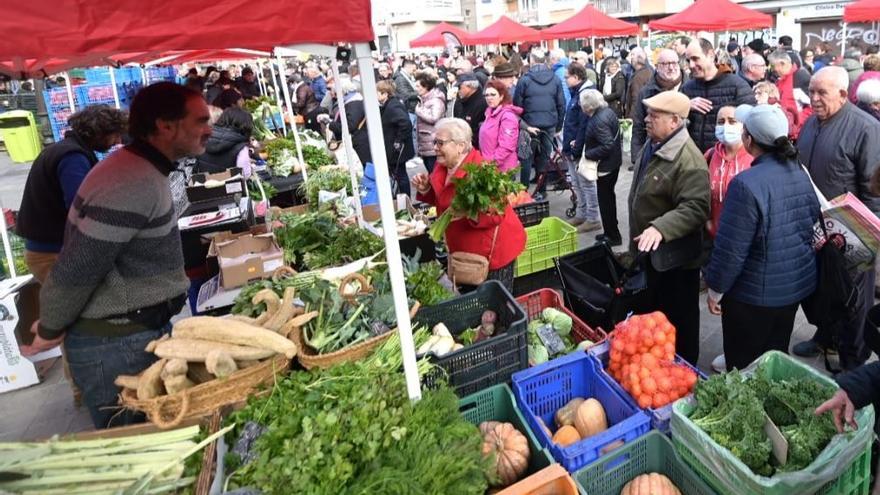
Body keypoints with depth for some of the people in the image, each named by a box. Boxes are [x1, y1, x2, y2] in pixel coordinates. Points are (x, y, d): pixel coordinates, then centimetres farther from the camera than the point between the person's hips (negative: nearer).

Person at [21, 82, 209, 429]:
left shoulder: (143, 172, 8)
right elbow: (76, 269, -24)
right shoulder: (133, 186, -26)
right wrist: (50, 332, -10)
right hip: (116, 345, -9)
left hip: (137, 332, 9)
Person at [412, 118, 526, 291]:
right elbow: (443, 199, 16)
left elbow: (497, 213, -27)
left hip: (494, 250, -8)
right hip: (465, 250, 8)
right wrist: (426, 189, -3)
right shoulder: (444, 166, 1)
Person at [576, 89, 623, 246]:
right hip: (614, 162, 10)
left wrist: (587, 154, -20)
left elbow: (607, 146, -31)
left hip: (605, 166, -10)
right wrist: (580, 145, 12)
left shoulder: (599, 121, -27)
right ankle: (611, 232, 34)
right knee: (609, 197, 21)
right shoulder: (608, 110, 3)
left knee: (605, 200, 2)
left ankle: (612, 236, 13)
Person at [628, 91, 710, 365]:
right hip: (651, 251, 10)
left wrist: (660, 228, -43)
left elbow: (696, 208, -33)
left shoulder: (688, 160, -26)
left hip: (675, 256, -10)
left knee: (678, 321, 8)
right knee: (656, 312, 25)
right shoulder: (652, 145, 6)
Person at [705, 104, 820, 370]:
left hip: (754, 295, -7)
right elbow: (814, 220, 12)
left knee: (744, 368, 12)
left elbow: (731, 249, -24)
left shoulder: (746, 184, -27)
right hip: (798, 284, 8)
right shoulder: (800, 172, -1)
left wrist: (715, 290, -11)